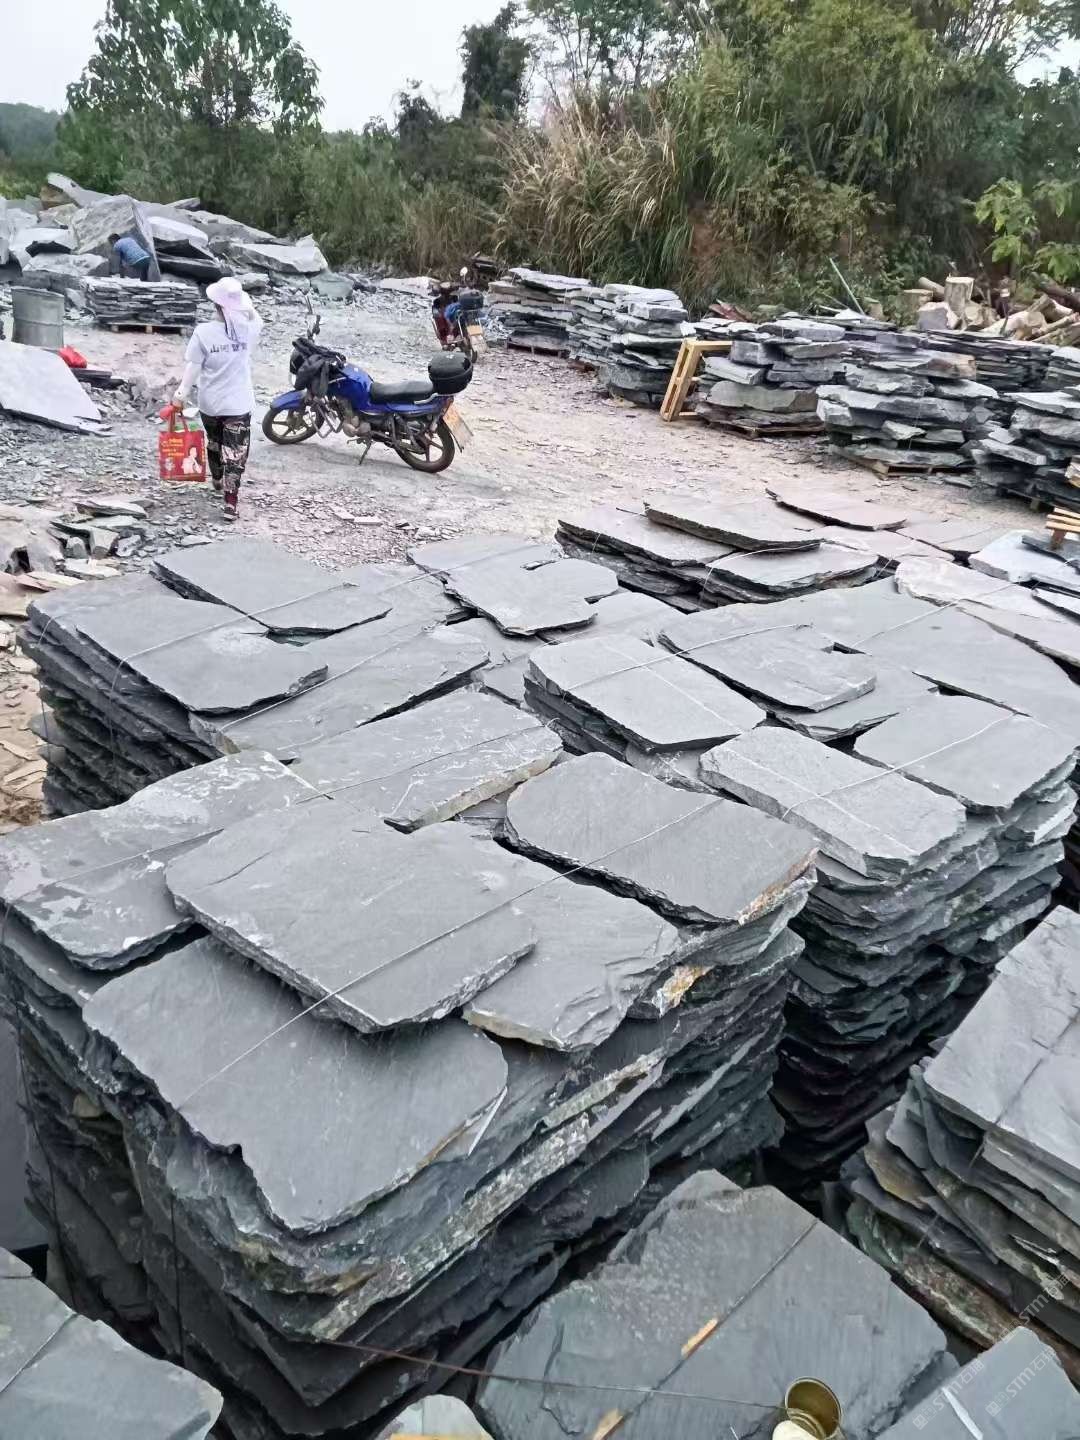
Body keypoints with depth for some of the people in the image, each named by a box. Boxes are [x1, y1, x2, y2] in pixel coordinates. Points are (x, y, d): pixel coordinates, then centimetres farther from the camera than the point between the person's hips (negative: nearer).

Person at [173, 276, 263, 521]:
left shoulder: (203, 332, -15)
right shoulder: (247, 329, -12)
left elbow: (193, 367, -10)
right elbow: (257, 317, 14)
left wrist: (182, 392, 1)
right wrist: (242, 300, 10)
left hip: (209, 403, 1)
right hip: (238, 404, -1)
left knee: (214, 443, 26)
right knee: (235, 453, 2)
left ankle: (218, 480, 48)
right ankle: (230, 502, -4)